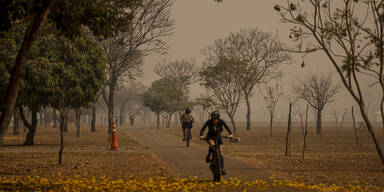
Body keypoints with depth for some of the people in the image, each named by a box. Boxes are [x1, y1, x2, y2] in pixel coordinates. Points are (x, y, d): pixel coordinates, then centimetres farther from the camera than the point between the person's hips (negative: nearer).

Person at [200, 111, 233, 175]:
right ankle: (208, 156, -10)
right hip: (210, 137, -2)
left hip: (218, 137, 2)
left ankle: (222, 169, -4)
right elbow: (203, 128, -27)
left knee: (220, 153, -8)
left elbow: (226, 127, -26)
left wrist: (230, 134, -43)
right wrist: (201, 135, -45)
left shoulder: (221, 121, -17)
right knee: (212, 145, -37)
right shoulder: (209, 122, -20)